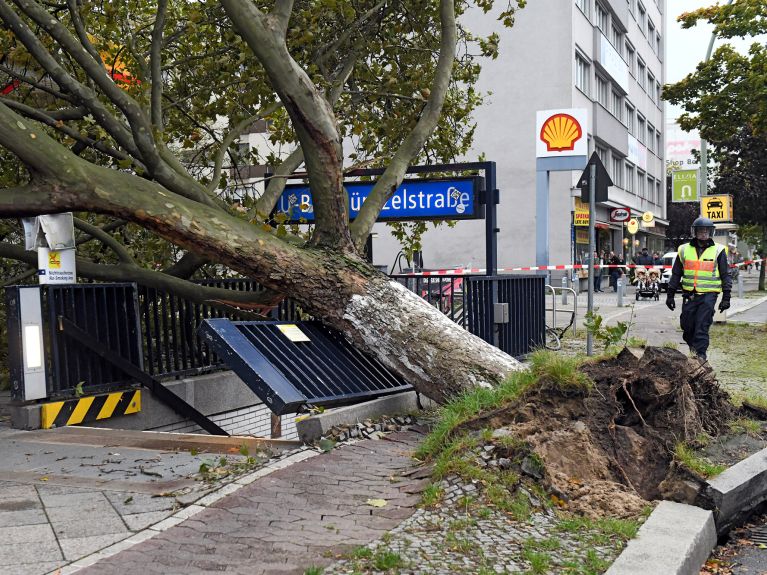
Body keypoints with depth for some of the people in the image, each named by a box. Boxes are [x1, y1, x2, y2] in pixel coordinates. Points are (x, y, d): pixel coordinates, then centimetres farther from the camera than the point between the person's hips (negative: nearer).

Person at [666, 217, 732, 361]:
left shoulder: (718, 251, 2)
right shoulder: (684, 250, 9)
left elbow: (725, 275, 5)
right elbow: (676, 274, 14)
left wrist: (726, 298, 0)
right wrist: (670, 295, 12)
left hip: (708, 295, -3)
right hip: (689, 294, 3)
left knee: (702, 327, -8)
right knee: (687, 326, 7)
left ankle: (700, 355, -3)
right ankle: (693, 346, 31)